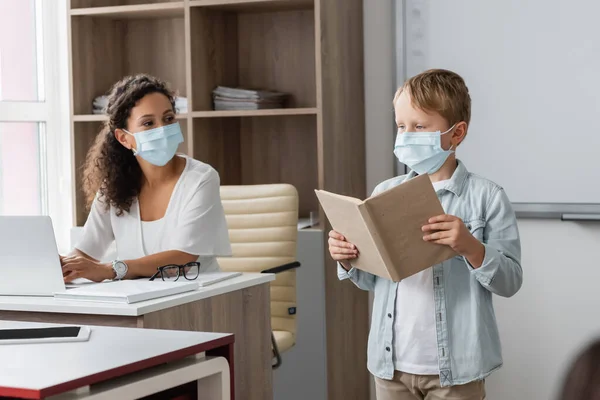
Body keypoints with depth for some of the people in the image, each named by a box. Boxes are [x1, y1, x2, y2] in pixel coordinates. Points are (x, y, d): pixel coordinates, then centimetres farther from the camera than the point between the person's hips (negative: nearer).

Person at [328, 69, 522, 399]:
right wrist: (349, 262, -6)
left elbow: (510, 281, -8)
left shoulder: (485, 197, -7)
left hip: (454, 369, -4)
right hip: (391, 363, 4)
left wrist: (471, 248, -24)